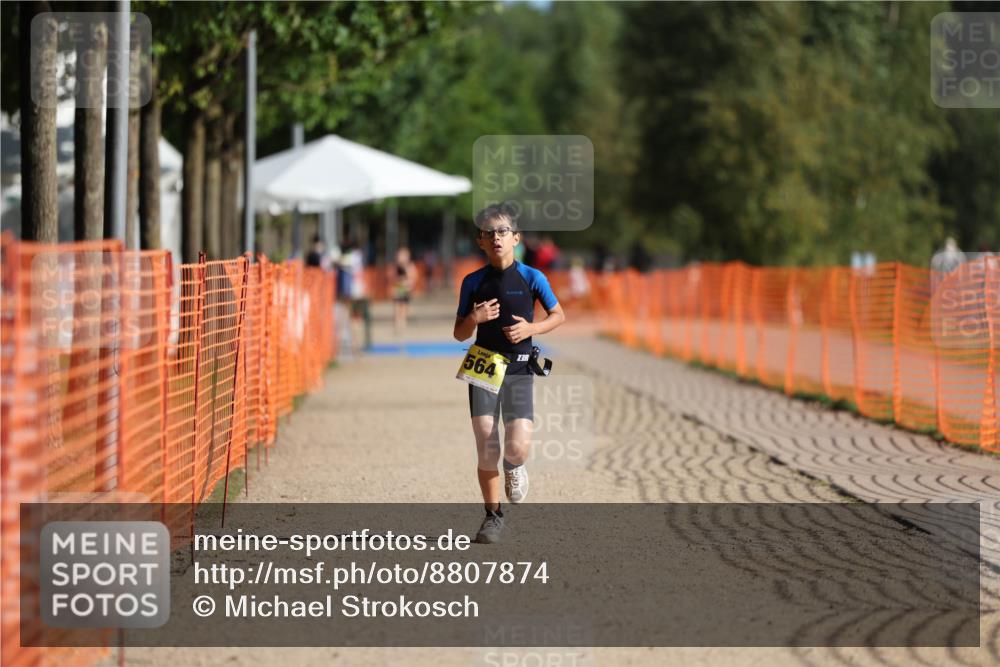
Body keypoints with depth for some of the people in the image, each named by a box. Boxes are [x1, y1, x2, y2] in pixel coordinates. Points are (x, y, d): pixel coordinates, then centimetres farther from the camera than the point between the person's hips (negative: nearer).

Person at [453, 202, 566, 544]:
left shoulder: (531, 278, -1)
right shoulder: (473, 282, 3)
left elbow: (558, 315, 11)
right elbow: (459, 334, 9)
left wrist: (530, 328, -7)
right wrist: (474, 319, -13)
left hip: (519, 371, -1)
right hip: (482, 369, 1)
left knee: (518, 447, -14)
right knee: (486, 450, -5)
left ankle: (513, 466, 23)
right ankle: (493, 516, 12)